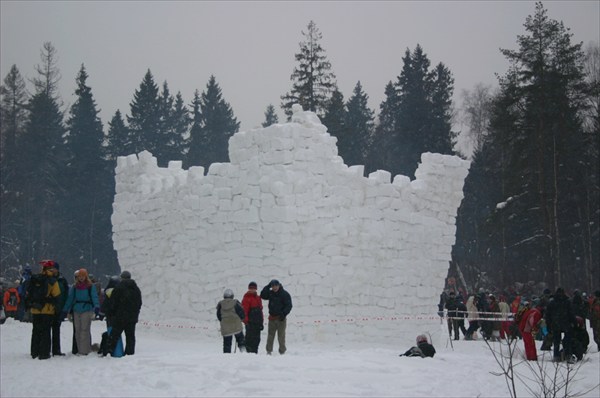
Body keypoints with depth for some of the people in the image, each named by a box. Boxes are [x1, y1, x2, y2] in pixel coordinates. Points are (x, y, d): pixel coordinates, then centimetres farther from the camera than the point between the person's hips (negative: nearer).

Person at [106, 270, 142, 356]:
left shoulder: (118, 288, -7)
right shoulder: (136, 289, 12)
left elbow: (113, 303, -7)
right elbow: (139, 303, 18)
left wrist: (112, 313, 4)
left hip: (120, 317, -5)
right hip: (132, 317, 5)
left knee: (114, 335, -3)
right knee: (130, 336, 8)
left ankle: (108, 352, -6)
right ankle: (130, 353, 7)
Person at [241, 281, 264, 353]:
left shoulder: (258, 298, 19)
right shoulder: (246, 298, -4)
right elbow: (244, 310, -10)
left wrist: (261, 321, 19)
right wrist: (246, 321, -17)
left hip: (257, 322, 7)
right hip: (250, 322, -7)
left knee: (257, 339, 8)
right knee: (250, 337, -8)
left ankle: (255, 352, 13)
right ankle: (249, 352, -6)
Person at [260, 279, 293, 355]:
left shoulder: (285, 294, -5)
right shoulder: (270, 293, 8)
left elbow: (288, 306, -6)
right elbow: (262, 296, -1)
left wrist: (283, 314, -18)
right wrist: (268, 287, -6)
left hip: (281, 318, -4)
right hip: (272, 317, 4)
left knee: (281, 336, -2)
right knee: (270, 335, 5)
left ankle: (282, 351, 5)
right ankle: (269, 351, 11)